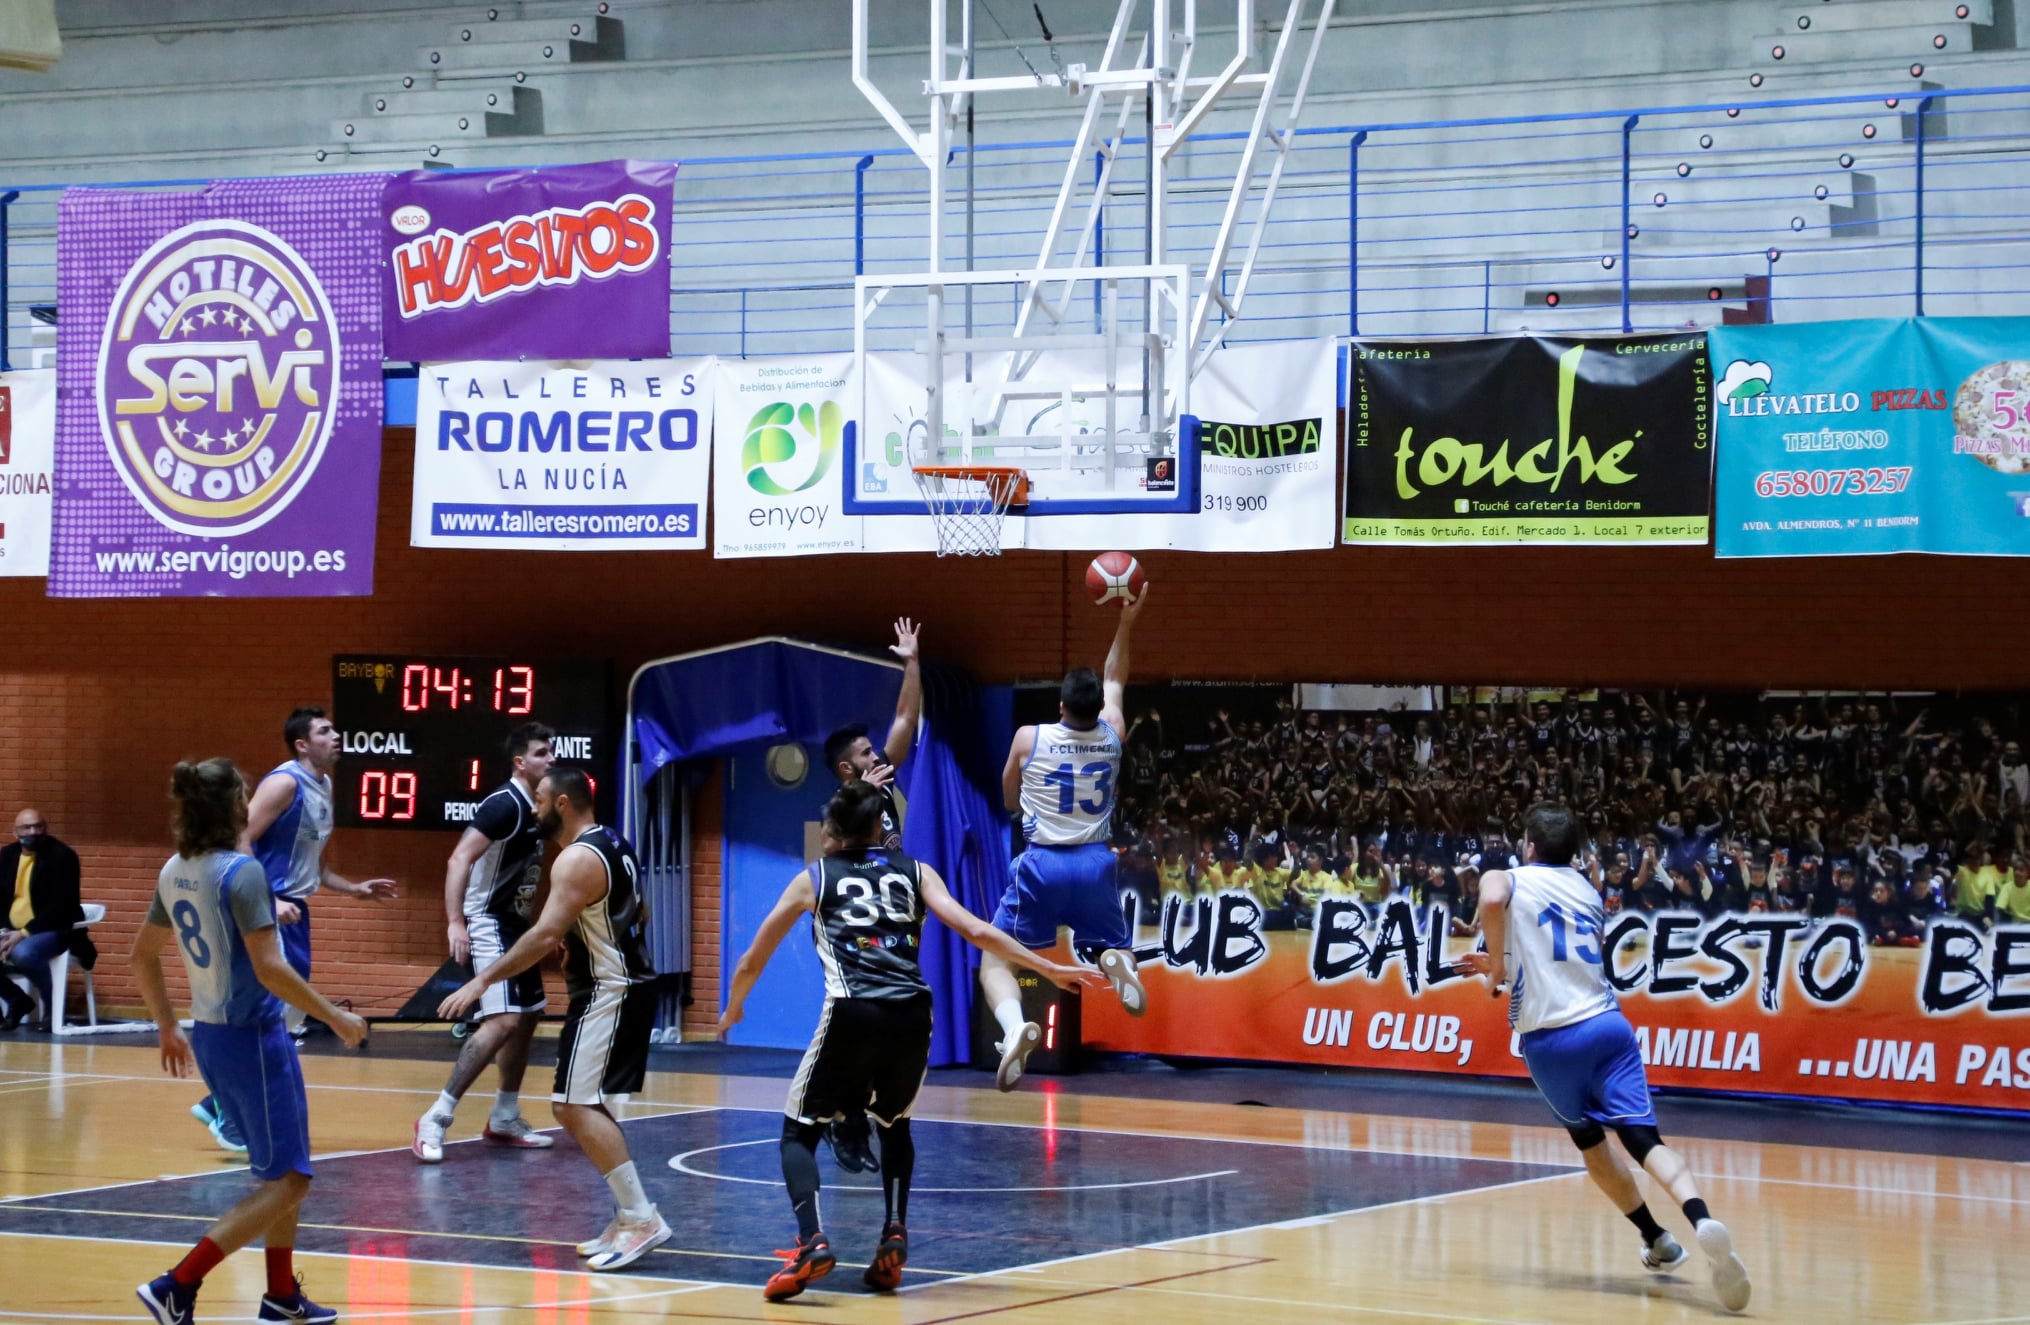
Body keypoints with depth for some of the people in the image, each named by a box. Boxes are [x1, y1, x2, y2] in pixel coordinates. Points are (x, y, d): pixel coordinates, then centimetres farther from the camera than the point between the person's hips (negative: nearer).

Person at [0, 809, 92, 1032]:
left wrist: (25, 933, -24)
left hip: (52, 930, -7)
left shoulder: (62, 856, -10)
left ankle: (53, 1004, -11)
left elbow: (61, 906, -18)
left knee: (23, 953, -39)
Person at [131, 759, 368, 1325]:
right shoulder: (242, 873, -19)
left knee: (280, 1171, 22)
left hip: (208, 1037, 9)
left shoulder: (175, 872, 5)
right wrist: (336, 1018, -14)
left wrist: (167, 1028, 25)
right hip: (253, 1036, -9)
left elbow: (142, 957, 15)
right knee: (287, 1181, -2)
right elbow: (270, 970, -24)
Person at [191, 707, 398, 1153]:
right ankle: (230, 1120, -2)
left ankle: (220, 1104, 22)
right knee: (272, 1014, -11)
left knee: (290, 1019, 12)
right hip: (268, 910, -10)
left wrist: (355, 889, 17)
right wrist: (268, 901, -28)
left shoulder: (323, 787, 14)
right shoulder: (284, 782, -15)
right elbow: (240, 840, -21)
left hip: (293, 910, 10)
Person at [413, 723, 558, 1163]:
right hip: (488, 925, -10)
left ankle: (504, 1120, 27)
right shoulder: (505, 804, -18)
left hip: (515, 926, 10)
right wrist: (456, 922, -32)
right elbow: (459, 859, -25)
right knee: (503, 1021, -20)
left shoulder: (534, 808, 11)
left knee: (528, 1017, 16)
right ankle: (435, 1120, -19)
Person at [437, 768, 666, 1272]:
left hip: (609, 994, -10)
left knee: (578, 1106, -14)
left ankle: (641, 1218, -18)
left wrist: (483, 980, -27)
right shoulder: (612, 845, 13)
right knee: (577, 1107, 13)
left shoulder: (578, 859, -18)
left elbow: (545, 935, -27)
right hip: (623, 987, 10)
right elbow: (638, 914, 25)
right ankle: (630, 1217, 13)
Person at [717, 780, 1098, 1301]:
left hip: (852, 1015, -2)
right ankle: (894, 1235, 11)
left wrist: (734, 1008, 43)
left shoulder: (813, 878, 18)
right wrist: (1049, 969, 13)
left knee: (799, 1131, 11)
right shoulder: (914, 871, 20)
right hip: (911, 1016, 2)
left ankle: (812, 1242, -12)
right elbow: (976, 932, 8)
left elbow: (752, 961, 24)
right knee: (894, 1124, 29)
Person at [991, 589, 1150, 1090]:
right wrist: (1126, 625, 28)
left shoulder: (1029, 739, -5)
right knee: (1117, 950, 20)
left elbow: (1010, 801, 12)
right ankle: (1118, 967, -20)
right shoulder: (1112, 735, 1)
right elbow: (1115, 681, 22)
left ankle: (1015, 1027, -27)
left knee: (996, 961, 5)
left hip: (1042, 864, -2)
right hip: (1095, 863, 2)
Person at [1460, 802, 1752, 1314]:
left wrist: (1497, 965, -6)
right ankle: (1703, 1220, -35)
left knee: (1590, 1141, 20)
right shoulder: (1588, 893, 21)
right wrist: (1508, 964, 41)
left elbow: (1491, 898, -20)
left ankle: (1656, 1239, 23)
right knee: (1642, 1137, -11)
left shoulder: (1509, 879, 6)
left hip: (1551, 1037, -3)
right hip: (1606, 1023, 3)